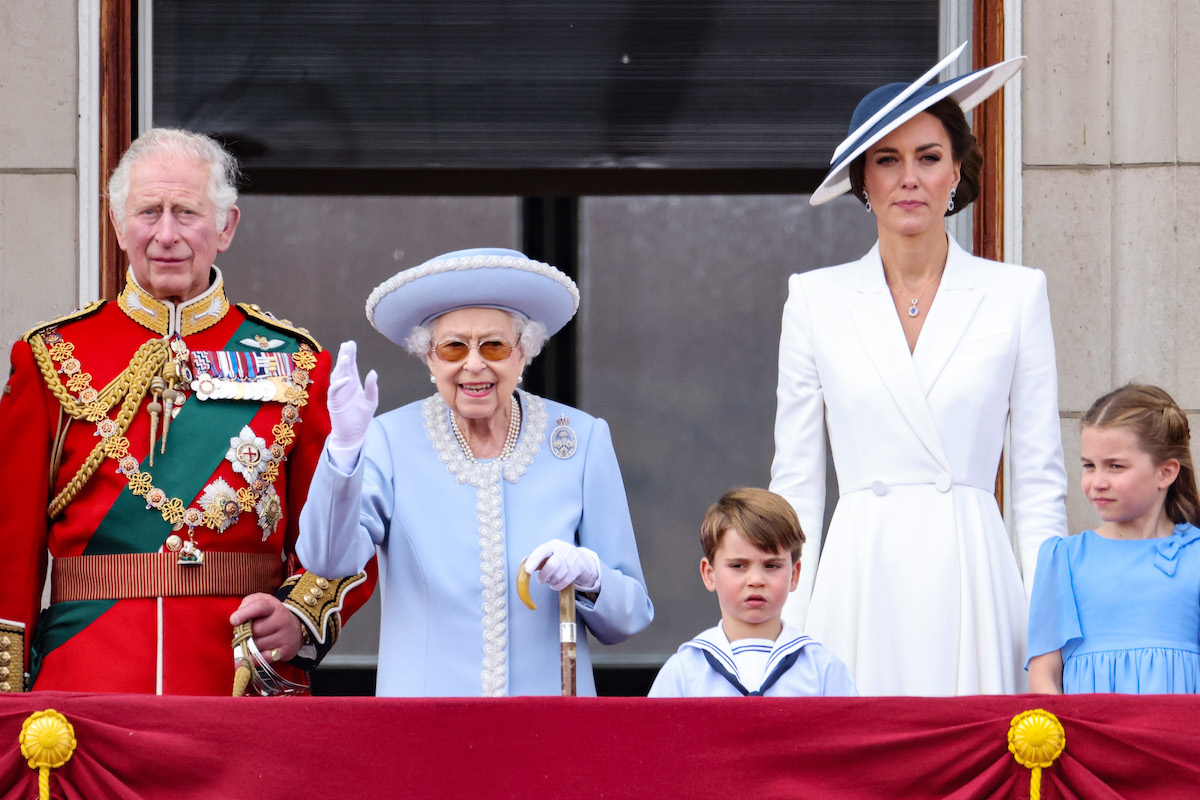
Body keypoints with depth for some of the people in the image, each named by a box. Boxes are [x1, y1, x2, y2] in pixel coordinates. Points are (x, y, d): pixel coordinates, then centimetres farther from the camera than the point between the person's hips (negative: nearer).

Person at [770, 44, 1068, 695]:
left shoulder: (1017, 294, 6)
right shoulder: (817, 299, 8)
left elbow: (1039, 481, 6)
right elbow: (795, 480, 9)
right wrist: (786, 632, 1)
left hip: (973, 580, 0)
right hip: (861, 585, 1)